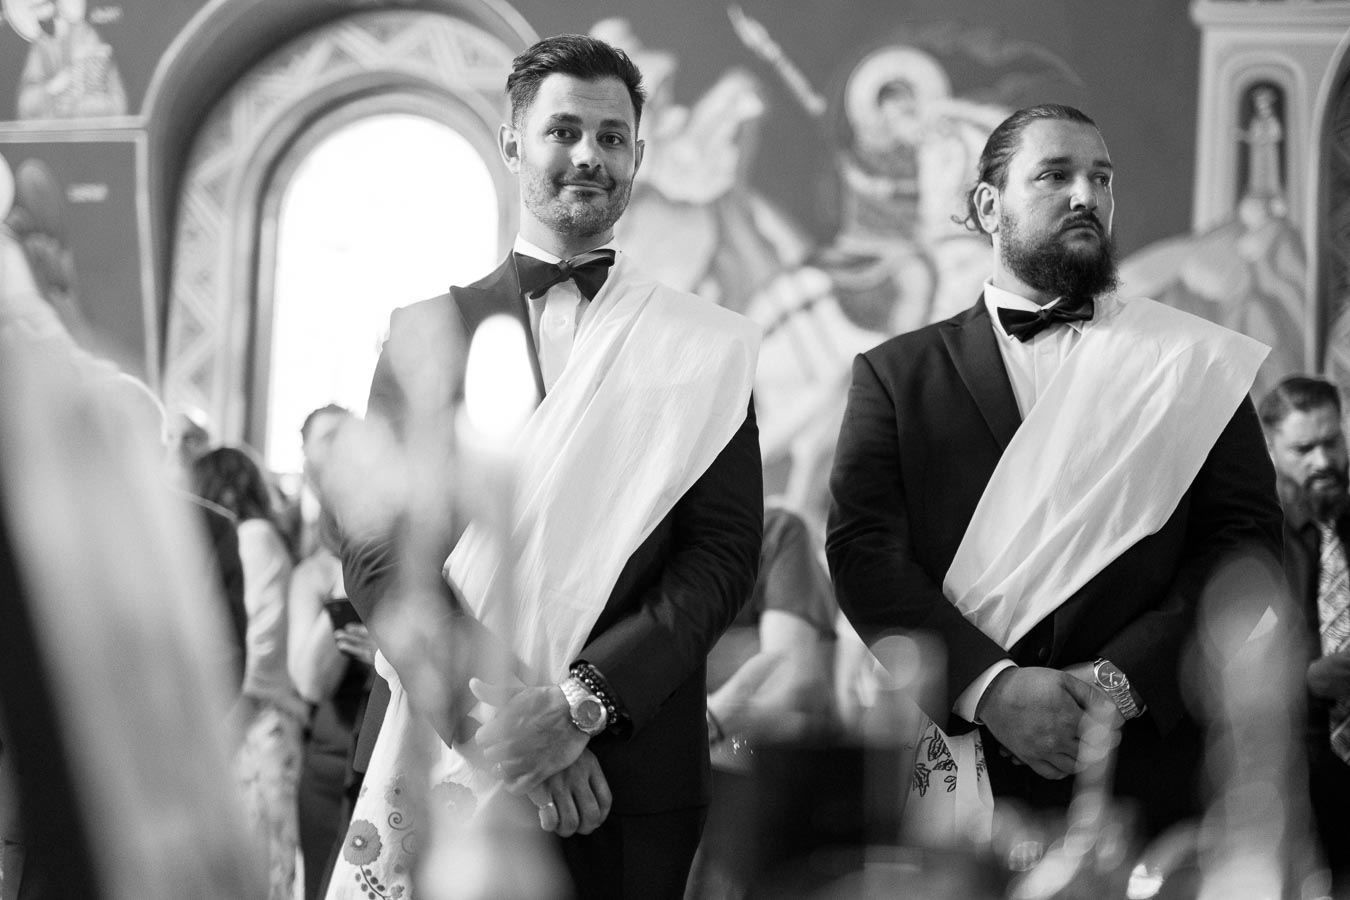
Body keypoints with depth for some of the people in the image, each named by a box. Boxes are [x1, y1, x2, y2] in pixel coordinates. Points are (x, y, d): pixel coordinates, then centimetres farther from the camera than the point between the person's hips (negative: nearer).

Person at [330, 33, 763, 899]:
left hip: (635, 773, 0)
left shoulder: (705, 346, 5)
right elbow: (375, 548, -2)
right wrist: (491, 726, -15)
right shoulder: (426, 331, 6)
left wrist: (580, 702, -16)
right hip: (452, 764, 0)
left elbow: (726, 554, -3)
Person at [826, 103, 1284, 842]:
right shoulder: (898, 372, 8)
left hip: (1148, 764, 0)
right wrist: (989, 687, -17)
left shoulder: (1194, 364, 8)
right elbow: (861, 547, -3)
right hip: (956, 771, 0)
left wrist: (1121, 681, -14)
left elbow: (1245, 542, 0)